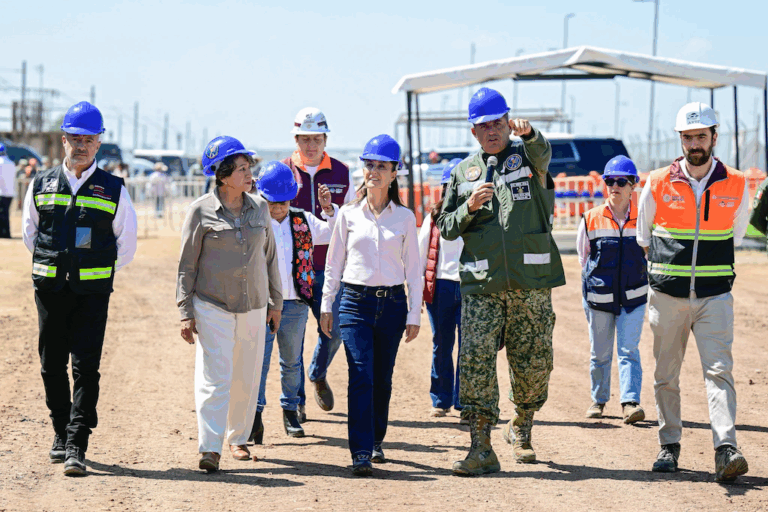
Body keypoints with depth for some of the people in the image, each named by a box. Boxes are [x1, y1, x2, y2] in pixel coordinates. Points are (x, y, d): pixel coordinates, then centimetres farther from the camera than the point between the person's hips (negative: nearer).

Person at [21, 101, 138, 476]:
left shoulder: (113, 190, 3)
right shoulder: (41, 185, 7)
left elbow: (126, 245, 9)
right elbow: (30, 234, 17)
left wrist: (96, 271, 7)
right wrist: (54, 265, 11)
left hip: (93, 291, -2)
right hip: (50, 289, 2)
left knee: (86, 368, -9)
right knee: (52, 365, 8)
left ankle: (77, 446, -10)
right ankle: (61, 434, 25)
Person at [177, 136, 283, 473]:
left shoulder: (259, 207, 8)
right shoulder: (201, 211, -5)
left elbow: (269, 256, 17)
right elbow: (187, 264, -2)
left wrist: (275, 302, 18)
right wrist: (186, 312, -7)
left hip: (254, 306, 5)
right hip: (212, 305, -4)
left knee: (247, 378, 10)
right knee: (214, 377, -12)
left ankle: (238, 438, 28)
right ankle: (210, 448, -15)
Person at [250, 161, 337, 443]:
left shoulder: (302, 220, 8)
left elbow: (333, 234, 14)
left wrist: (328, 209, 0)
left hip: (295, 304, 4)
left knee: (291, 362, 14)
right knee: (258, 359, -11)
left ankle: (290, 412, 26)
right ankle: (255, 412, -12)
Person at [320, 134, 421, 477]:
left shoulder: (404, 217, 4)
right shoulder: (349, 215, 5)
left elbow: (413, 269, 6)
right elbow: (334, 263, 11)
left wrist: (414, 314, 3)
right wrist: (326, 305, 8)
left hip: (392, 303, 1)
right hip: (355, 303, -1)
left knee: (383, 377, 7)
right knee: (361, 376, -12)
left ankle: (376, 441, 26)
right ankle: (360, 453, -14)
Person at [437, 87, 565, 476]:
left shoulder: (527, 157, 7)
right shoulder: (463, 172, 14)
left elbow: (542, 153, -19)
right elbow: (446, 228, 14)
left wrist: (529, 134, -42)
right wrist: (470, 207, -7)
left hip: (531, 282, -1)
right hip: (481, 283, 1)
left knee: (534, 363, 5)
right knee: (475, 360, -10)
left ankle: (521, 429, 31)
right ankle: (481, 449, -9)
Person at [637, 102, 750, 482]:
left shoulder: (736, 186, 1)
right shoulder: (658, 184, -1)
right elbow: (644, 237, 14)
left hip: (714, 295, -1)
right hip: (667, 294, 1)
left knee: (719, 370, -13)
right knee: (665, 375, 7)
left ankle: (726, 450, -20)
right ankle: (669, 446, 19)